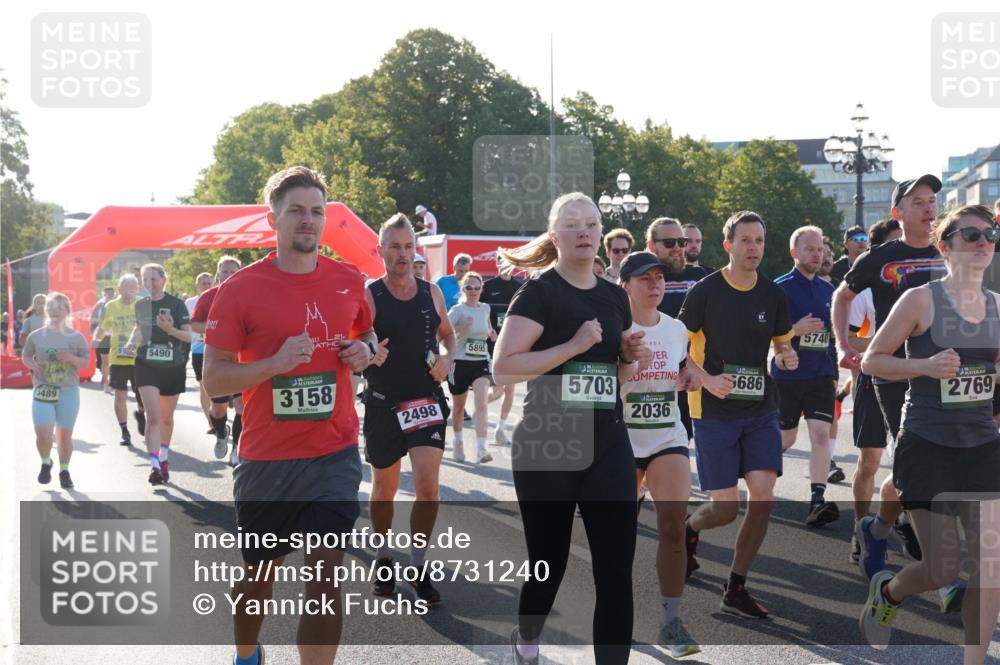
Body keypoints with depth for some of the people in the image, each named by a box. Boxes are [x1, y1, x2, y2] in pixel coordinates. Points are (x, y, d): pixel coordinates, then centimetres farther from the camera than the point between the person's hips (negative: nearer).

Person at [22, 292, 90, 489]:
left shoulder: (76, 337, 1)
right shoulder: (36, 336, 2)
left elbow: (86, 362, 3)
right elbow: (25, 356, 13)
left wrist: (71, 358, -17)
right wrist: (33, 365, -8)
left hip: (68, 392, 0)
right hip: (42, 391, 0)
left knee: (65, 435, 6)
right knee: (43, 434, -11)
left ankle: (64, 471, 24)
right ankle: (46, 463, 18)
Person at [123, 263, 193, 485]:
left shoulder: (176, 304, -7)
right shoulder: (141, 305, 3)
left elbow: (188, 336, -9)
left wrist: (171, 330, -27)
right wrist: (132, 342, 2)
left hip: (173, 367, 0)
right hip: (147, 365, 1)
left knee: (166, 417, 14)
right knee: (153, 416, -15)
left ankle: (164, 459, 36)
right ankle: (154, 466, -22)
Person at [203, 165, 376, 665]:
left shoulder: (349, 281, 2)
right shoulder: (239, 289, -8)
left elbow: (365, 333, 22)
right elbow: (214, 380, -8)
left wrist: (364, 351, -2)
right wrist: (276, 363, -23)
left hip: (335, 453, 1)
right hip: (266, 458, -1)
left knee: (325, 575, -8)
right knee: (259, 572, 17)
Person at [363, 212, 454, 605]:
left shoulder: (432, 293, 4)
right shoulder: (367, 297, -7)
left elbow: (447, 333, 19)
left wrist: (447, 357, -2)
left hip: (426, 400, 2)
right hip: (383, 403, -2)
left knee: (428, 485, -11)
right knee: (384, 488, 12)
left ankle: (418, 566, 4)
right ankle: (383, 558, 33)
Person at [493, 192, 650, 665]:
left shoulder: (614, 296, 10)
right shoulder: (539, 292, -9)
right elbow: (503, 368, -19)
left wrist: (632, 357, 1)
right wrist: (574, 346, -23)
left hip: (607, 447, 4)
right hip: (546, 449, -4)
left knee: (616, 572, -4)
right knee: (548, 566, 10)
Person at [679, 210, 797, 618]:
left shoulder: (774, 295, 5)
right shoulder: (705, 291, -7)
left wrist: (786, 357, -5)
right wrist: (708, 381, -18)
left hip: (761, 411, 4)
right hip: (714, 413, -4)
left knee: (763, 496, -9)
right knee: (726, 508, -5)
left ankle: (735, 590, 5)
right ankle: (688, 530, 32)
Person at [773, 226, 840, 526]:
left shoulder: (828, 289, 10)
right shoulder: (780, 287, -6)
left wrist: (834, 372, 13)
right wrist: (795, 330, -23)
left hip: (821, 375, 3)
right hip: (787, 375, -3)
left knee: (821, 434, -12)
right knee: (785, 439, 8)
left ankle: (817, 501, -16)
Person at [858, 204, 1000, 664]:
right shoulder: (921, 300, -8)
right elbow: (871, 360, -5)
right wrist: (925, 365, -20)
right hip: (928, 448, -5)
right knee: (944, 569, -1)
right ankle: (887, 591, 34)